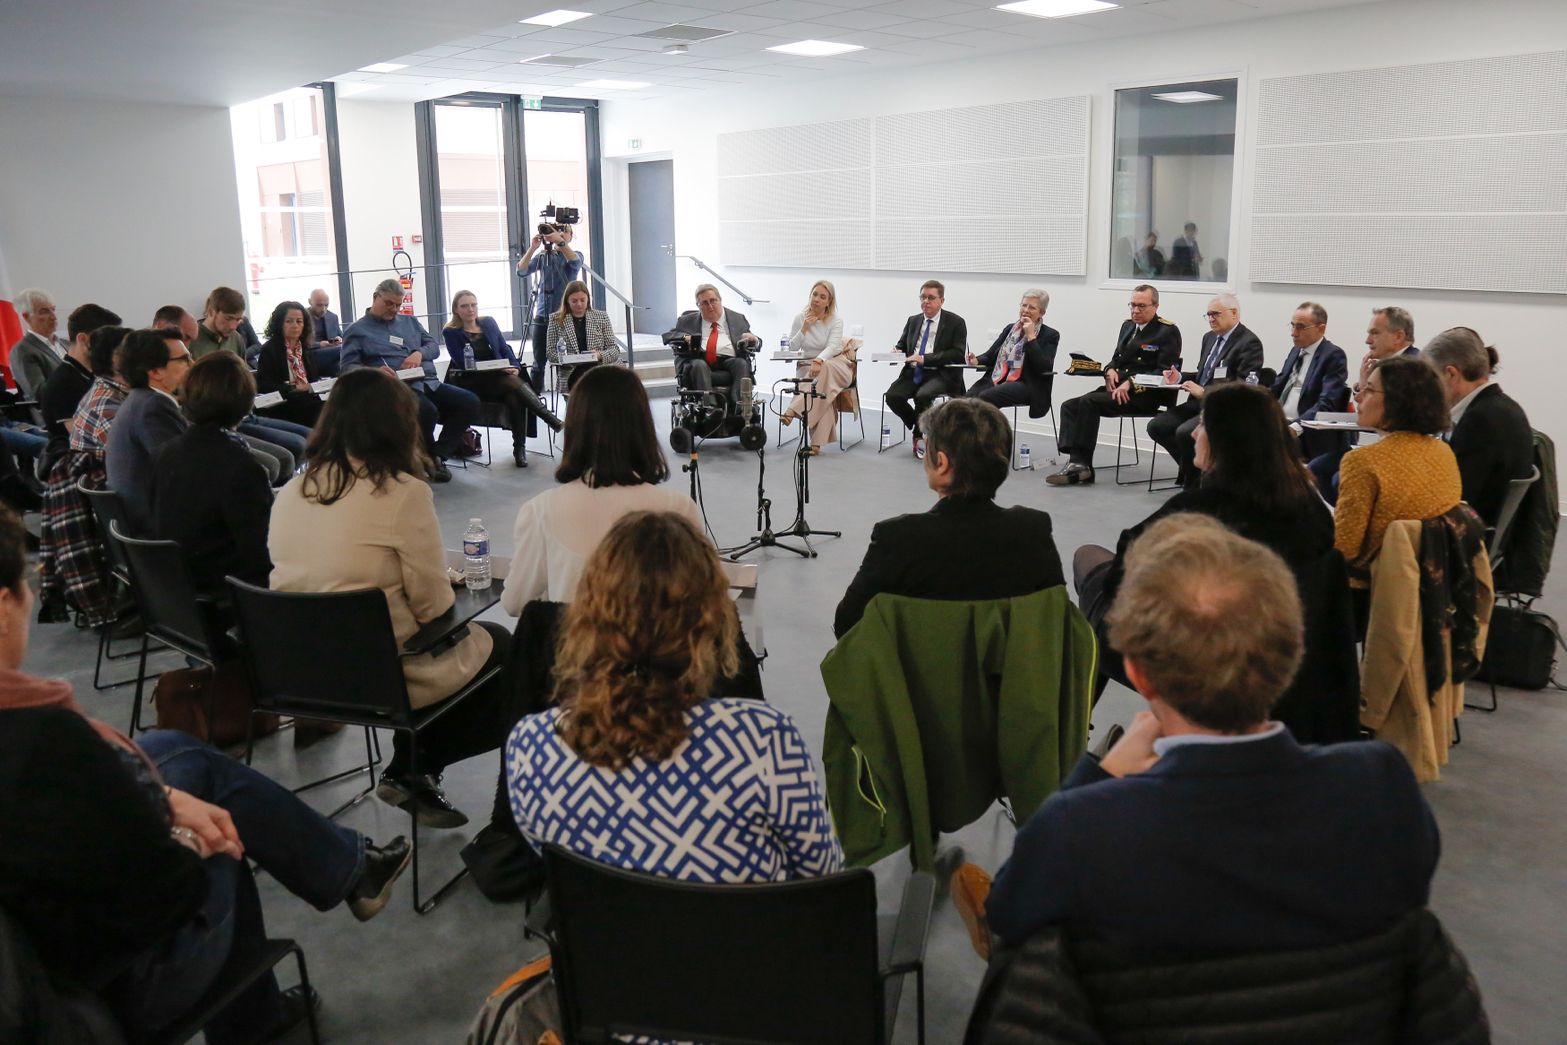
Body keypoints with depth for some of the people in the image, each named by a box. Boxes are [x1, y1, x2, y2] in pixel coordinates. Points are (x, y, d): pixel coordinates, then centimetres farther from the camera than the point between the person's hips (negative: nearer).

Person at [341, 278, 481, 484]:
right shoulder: (357, 331, 10)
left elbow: (434, 345, 19)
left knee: (470, 402, -18)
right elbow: (349, 366, -2)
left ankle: (438, 455, -6)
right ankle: (429, 458, -7)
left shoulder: (410, 322, 26)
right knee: (427, 411, -37)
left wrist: (419, 353, -5)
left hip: (429, 383, 6)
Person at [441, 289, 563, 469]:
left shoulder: (489, 323, 15)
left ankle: (519, 448, -25)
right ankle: (553, 421, -32)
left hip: (500, 378, 4)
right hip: (473, 384, -4)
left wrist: (515, 367, -9)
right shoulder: (451, 332, 2)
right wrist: (497, 370, -19)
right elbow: (463, 363, -9)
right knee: (513, 384, -32)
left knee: (514, 397, -32)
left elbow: (505, 349, 14)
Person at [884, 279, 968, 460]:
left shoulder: (956, 322, -1)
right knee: (892, 396, -22)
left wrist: (925, 359, -19)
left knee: (922, 396, -34)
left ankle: (920, 435, -4)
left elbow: (958, 354, -11)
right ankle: (923, 429, 2)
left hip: (941, 374, -5)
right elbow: (902, 345, 24)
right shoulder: (913, 321, 16)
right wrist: (897, 351, -3)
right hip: (913, 372, 5)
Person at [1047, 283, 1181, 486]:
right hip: (1118, 389, 8)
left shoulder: (1168, 331, -3)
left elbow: (1165, 372, -11)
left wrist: (1132, 383, -21)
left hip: (1145, 395, -8)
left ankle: (1080, 463, -24)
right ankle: (1075, 462, -23)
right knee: (1069, 406, -13)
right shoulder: (1128, 326, 21)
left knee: (1089, 401, -28)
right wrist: (1110, 371, 1)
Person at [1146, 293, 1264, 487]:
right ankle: (1192, 466, 8)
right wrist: (1180, 378, 6)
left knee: (1184, 433, -29)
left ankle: (1193, 482, -7)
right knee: (1156, 426, -7)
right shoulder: (1210, 337, 17)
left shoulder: (1249, 343, -10)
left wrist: (1204, 392, -21)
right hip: (1198, 403, 9)